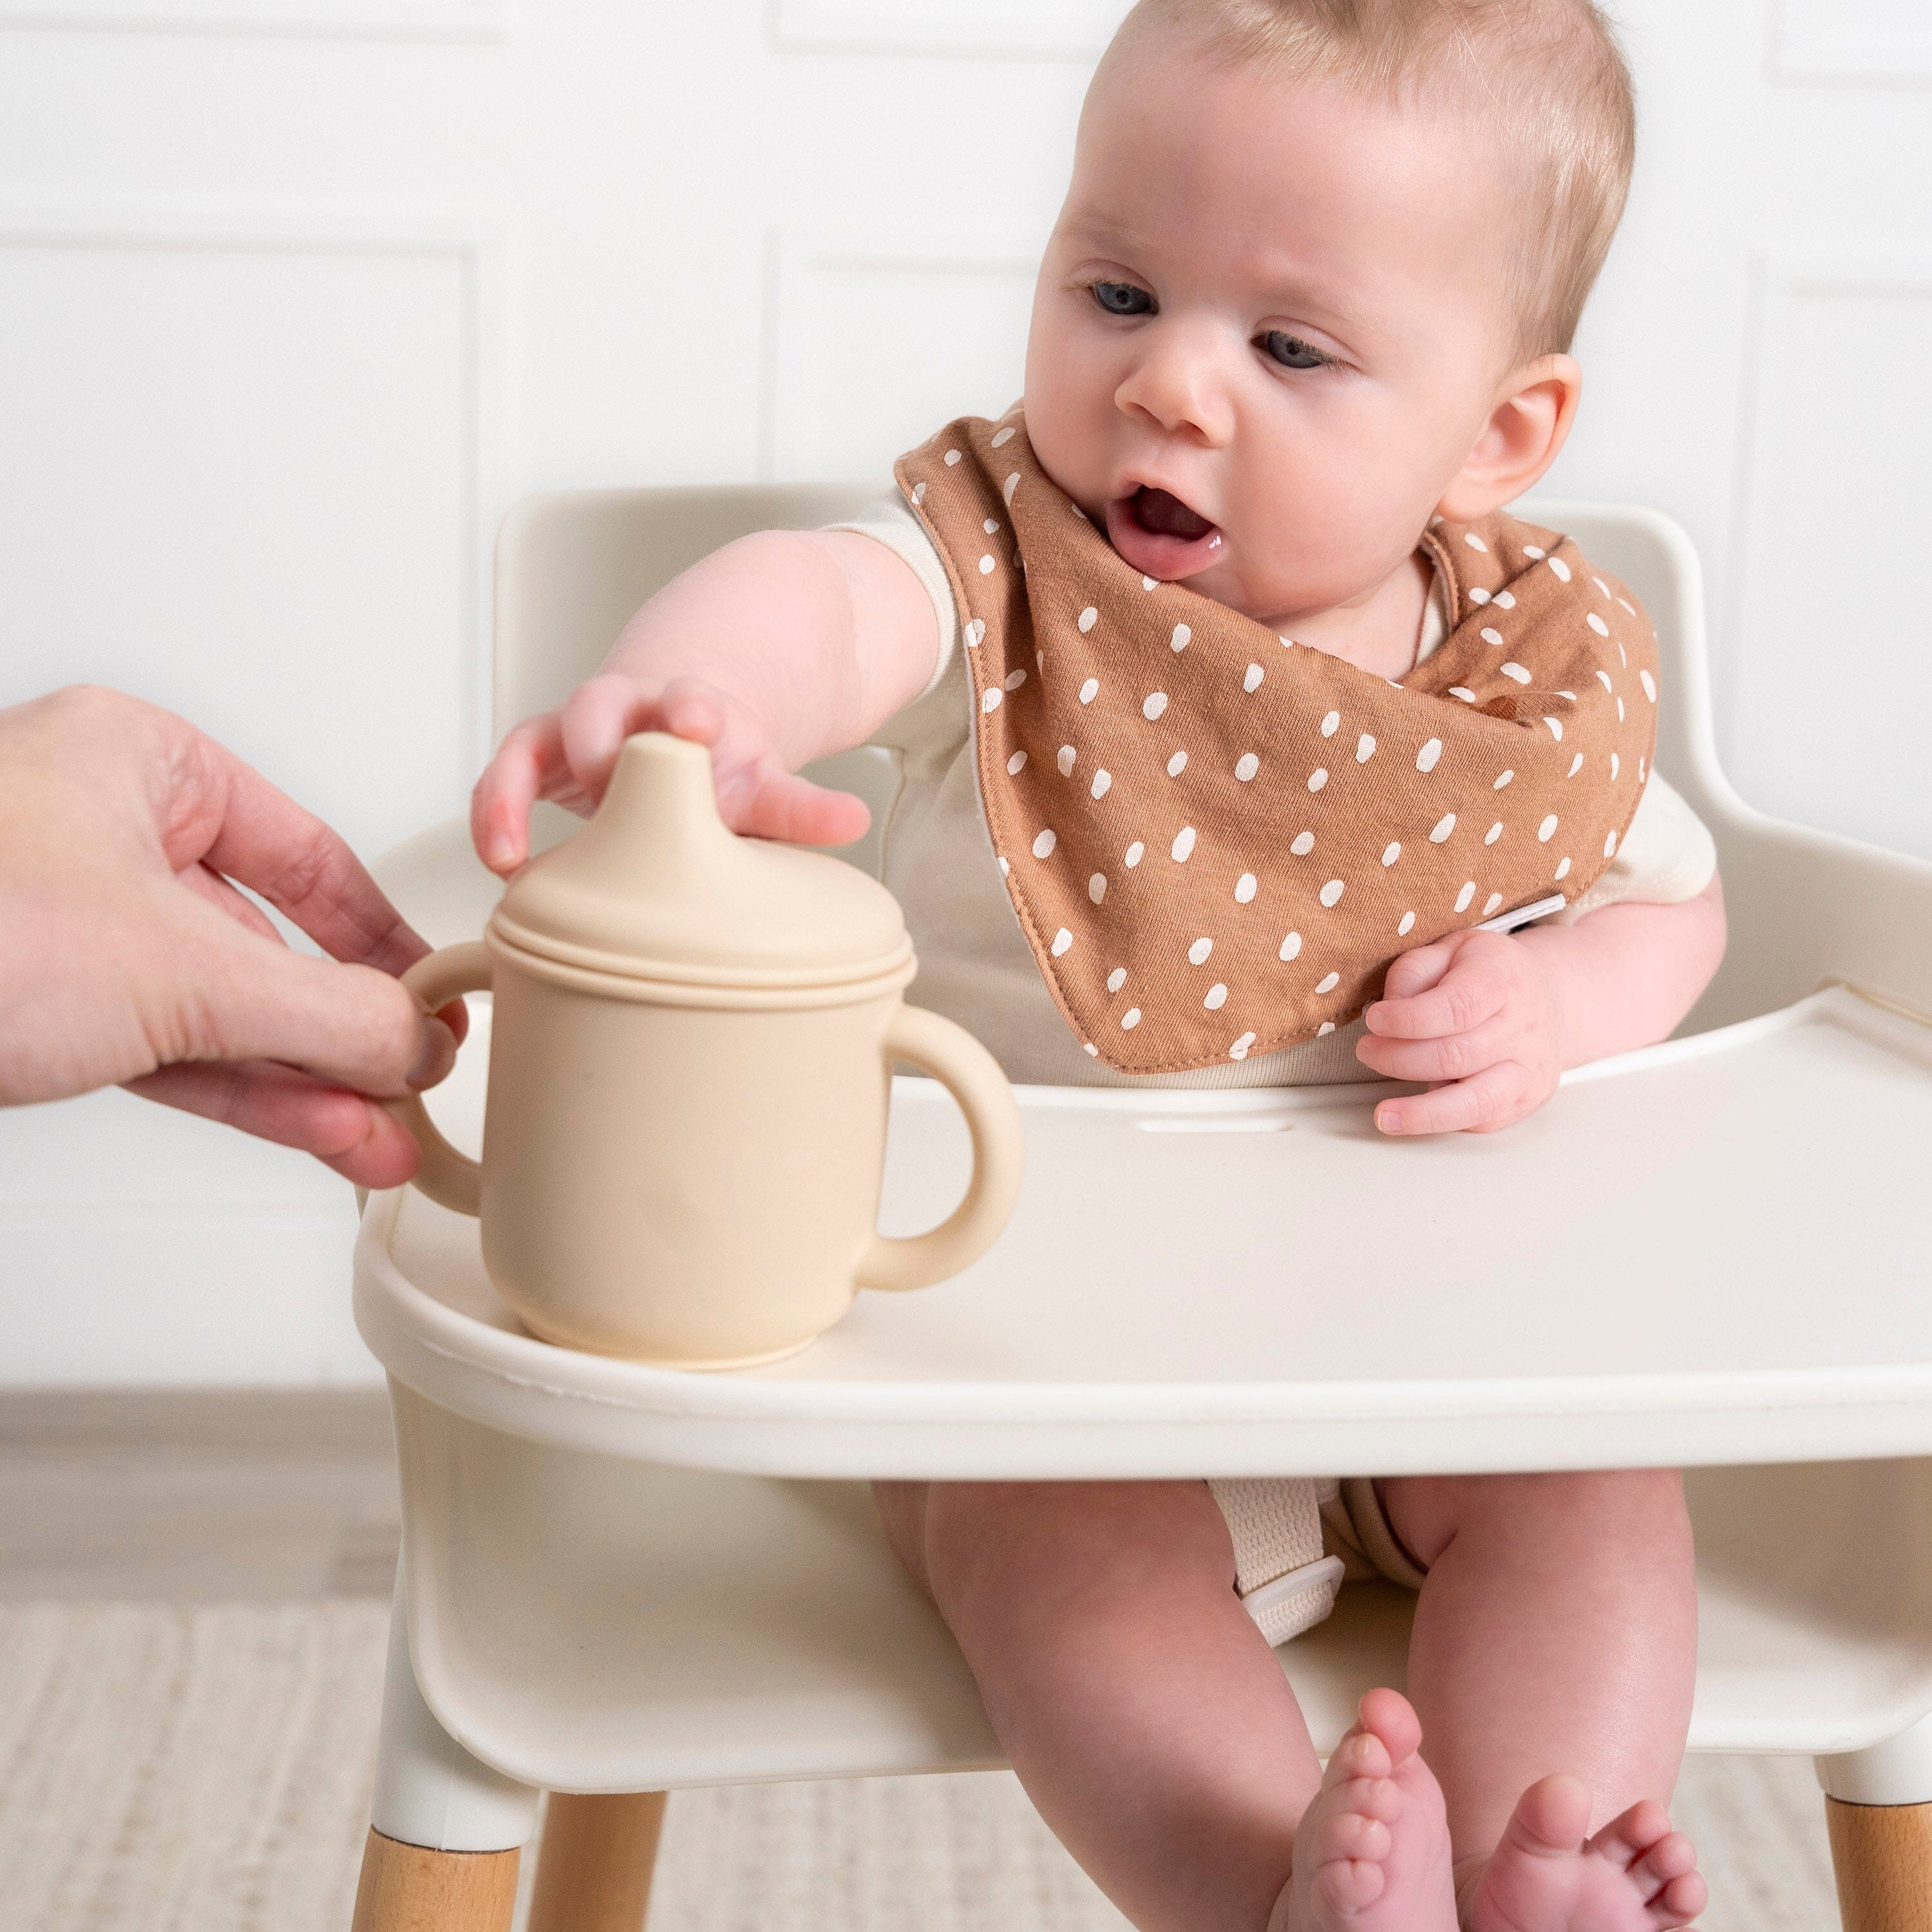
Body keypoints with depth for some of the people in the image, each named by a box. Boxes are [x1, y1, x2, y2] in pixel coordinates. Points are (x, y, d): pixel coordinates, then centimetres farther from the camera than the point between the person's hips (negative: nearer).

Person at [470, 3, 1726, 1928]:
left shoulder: (1543, 668, -4)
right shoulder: (1007, 578, -14)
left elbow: (1669, 899, 11)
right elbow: (822, 597, -38)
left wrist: (1559, 1006, -14)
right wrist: (680, 693, -65)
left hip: (1412, 1304, 3)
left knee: (1589, 1482, -17)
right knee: (1049, 1524, -28)